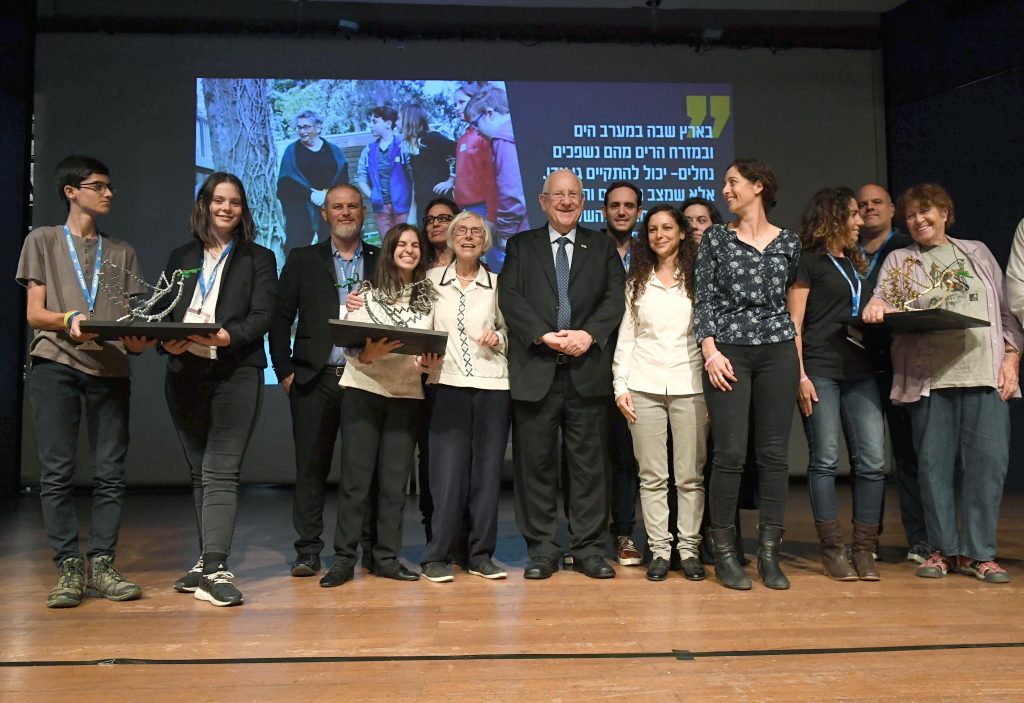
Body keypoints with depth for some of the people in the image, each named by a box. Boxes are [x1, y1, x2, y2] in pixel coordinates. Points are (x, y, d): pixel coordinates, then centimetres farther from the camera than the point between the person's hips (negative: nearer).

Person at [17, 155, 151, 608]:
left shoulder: (121, 252, 19)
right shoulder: (43, 240, 12)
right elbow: (34, 313, 4)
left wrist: (137, 340, -11)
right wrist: (68, 320, -17)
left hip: (110, 368, 2)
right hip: (55, 366, -2)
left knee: (110, 473, -1)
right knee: (57, 472, -3)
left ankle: (102, 566, 7)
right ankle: (68, 569, 4)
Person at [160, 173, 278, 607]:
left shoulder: (259, 259, 8)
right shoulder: (180, 258, 18)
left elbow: (261, 318, -3)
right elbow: (162, 313, 10)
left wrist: (223, 336, -21)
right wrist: (168, 340, -12)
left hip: (236, 375, -4)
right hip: (185, 375, 4)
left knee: (221, 472, -12)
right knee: (199, 473, 10)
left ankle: (216, 569, -13)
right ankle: (207, 561, 20)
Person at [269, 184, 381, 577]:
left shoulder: (382, 262, 11)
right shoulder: (303, 260, 11)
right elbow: (280, 319, 7)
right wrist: (285, 372, -1)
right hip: (315, 380, 0)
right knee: (311, 467, 4)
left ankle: (374, 550, 15)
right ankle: (308, 553, 14)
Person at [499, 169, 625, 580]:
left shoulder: (603, 247, 15)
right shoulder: (521, 246, 13)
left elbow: (614, 299, 4)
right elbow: (509, 297, 0)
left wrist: (589, 334, -13)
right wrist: (544, 335, -14)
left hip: (587, 370, 1)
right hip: (535, 371, 0)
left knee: (590, 462, 4)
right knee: (535, 462, 4)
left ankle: (589, 549, 15)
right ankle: (541, 550, 15)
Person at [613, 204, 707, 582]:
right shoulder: (637, 281, 12)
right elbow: (625, 336, 10)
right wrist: (620, 386, 2)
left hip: (689, 385, -1)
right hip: (644, 386, 1)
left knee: (690, 476, 1)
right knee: (652, 476, 3)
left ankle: (689, 549, 11)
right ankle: (659, 550, 11)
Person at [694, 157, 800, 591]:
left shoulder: (788, 242, 11)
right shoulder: (715, 238, 8)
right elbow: (704, 299, 2)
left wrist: (800, 362, 8)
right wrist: (711, 351, -9)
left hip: (778, 350, 2)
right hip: (728, 351, -2)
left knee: (774, 453, 2)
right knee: (730, 453, -6)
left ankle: (769, 553, 11)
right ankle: (724, 552, 5)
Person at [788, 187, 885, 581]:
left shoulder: (856, 264, 22)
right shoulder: (808, 261, 2)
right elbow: (794, 322, -5)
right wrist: (800, 375, -13)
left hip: (860, 371, 6)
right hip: (820, 371, -6)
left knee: (872, 461, 0)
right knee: (825, 460, -2)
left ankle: (864, 550, 9)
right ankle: (832, 550, 7)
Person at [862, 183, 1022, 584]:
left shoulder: (977, 253, 18)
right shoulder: (899, 260, 15)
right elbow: (883, 300, 3)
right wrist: (876, 307, -20)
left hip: (985, 373, 1)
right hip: (928, 376, -1)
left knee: (988, 461, -4)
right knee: (933, 462, 0)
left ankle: (978, 553, 7)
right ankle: (943, 549, 12)